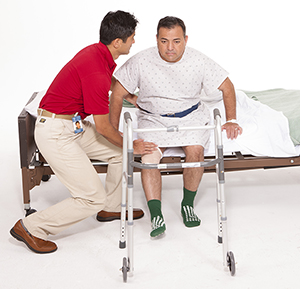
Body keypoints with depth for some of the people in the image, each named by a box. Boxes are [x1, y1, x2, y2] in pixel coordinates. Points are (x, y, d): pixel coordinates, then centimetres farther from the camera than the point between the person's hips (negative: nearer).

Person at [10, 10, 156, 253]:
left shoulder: (98, 53, 3)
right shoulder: (97, 73, -27)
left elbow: (116, 89, 25)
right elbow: (103, 127, -17)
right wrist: (132, 146, -4)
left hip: (73, 125, 10)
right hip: (55, 133, -10)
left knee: (121, 152, 15)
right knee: (92, 198, -8)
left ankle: (111, 208, 32)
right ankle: (30, 228, 3)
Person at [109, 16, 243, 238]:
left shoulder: (198, 61, -15)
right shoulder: (141, 62, -17)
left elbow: (227, 87, -3)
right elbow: (118, 93, -8)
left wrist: (231, 120, -11)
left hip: (191, 116, 0)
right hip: (153, 118, 0)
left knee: (195, 150, -28)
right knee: (149, 156, -27)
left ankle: (188, 205, -7)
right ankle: (156, 217, -29)